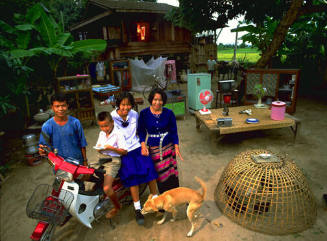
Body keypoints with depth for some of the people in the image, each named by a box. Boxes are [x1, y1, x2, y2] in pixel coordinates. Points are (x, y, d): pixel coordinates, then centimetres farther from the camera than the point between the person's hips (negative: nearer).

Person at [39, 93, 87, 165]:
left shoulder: (75, 122, -7)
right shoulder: (46, 126, -9)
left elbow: (82, 145, 0)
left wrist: (85, 161, 3)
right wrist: (42, 151, -27)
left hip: (77, 162, 1)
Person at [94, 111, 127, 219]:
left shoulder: (118, 134, -10)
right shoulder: (101, 133, 12)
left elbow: (124, 151, -12)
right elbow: (97, 147, 18)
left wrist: (111, 148, -22)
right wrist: (99, 148, -6)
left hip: (113, 161, -8)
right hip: (101, 159, 8)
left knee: (107, 188, -19)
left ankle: (117, 207, 10)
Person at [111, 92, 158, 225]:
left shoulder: (135, 115, 6)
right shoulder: (112, 117, -5)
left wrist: (142, 144, 13)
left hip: (136, 147, 3)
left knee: (149, 168, -14)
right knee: (133, 175, -18)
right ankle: (137, 209, -2)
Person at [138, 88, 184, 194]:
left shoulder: (169, 113, -6)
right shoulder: (144, 113, -7)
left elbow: (174, 131, 0)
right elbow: (141, 131, -2)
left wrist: (176, 147, -7)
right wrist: (143, 145, -16)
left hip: (168, 147, 0)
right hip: (153, 149, 0)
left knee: (171, 173, 4)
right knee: (160, 174, 7)